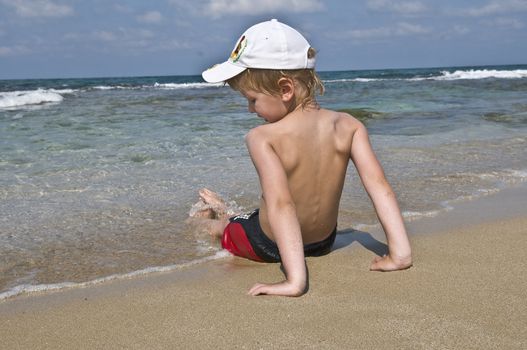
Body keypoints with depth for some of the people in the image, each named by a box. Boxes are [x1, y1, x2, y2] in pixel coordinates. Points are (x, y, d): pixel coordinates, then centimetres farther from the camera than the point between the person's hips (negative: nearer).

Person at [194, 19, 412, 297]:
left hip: (268, 246, -5)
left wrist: (295, 280, -43)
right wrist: (400, 253, -20)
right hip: (324, 242, 5)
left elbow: (281, 205, -38)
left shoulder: (262, 138, -28)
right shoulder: (348, 126, -15)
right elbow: (379, 186, -21)